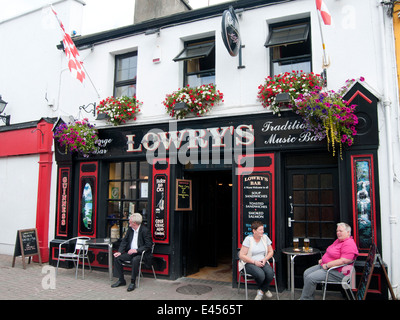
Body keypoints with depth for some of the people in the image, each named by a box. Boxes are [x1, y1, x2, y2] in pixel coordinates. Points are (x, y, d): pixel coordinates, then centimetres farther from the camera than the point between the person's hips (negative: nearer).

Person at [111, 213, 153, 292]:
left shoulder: (145, 230, -14)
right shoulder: (130, 229, 8)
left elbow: (148, 245, -17)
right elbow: (124, 241, 11)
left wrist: (137, 250, -25)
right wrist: (120, 252, -3)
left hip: (141, 253, -7)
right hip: (130, 252, 7)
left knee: (135, 260, -36)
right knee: (117, 258, -10)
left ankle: (133, 282, -20)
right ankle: (121, 280, 2)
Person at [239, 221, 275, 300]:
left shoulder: (265, 237, 5)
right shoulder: (248, 239, -10)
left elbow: (271, 252, 13)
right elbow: (241, 255, -12)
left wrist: (265, 259, -7)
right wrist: (254, 262, -17)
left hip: (262, 262, 4)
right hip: (249, 263, -4)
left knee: (270, 273, -28)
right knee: (261, 274, -33)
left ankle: (261, 291, 1)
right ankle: (265, 290, 6)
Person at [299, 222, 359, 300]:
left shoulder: (349, 244, -18)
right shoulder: (338, 240, 15)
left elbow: (344, 261, -27)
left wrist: (327, 265, -23)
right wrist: (322, 259, 10)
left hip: (337, 272, -11)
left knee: (310, 278, -21)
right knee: (306, 273, 1)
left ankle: (304, 298, -4)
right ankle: (309, 298, 4)